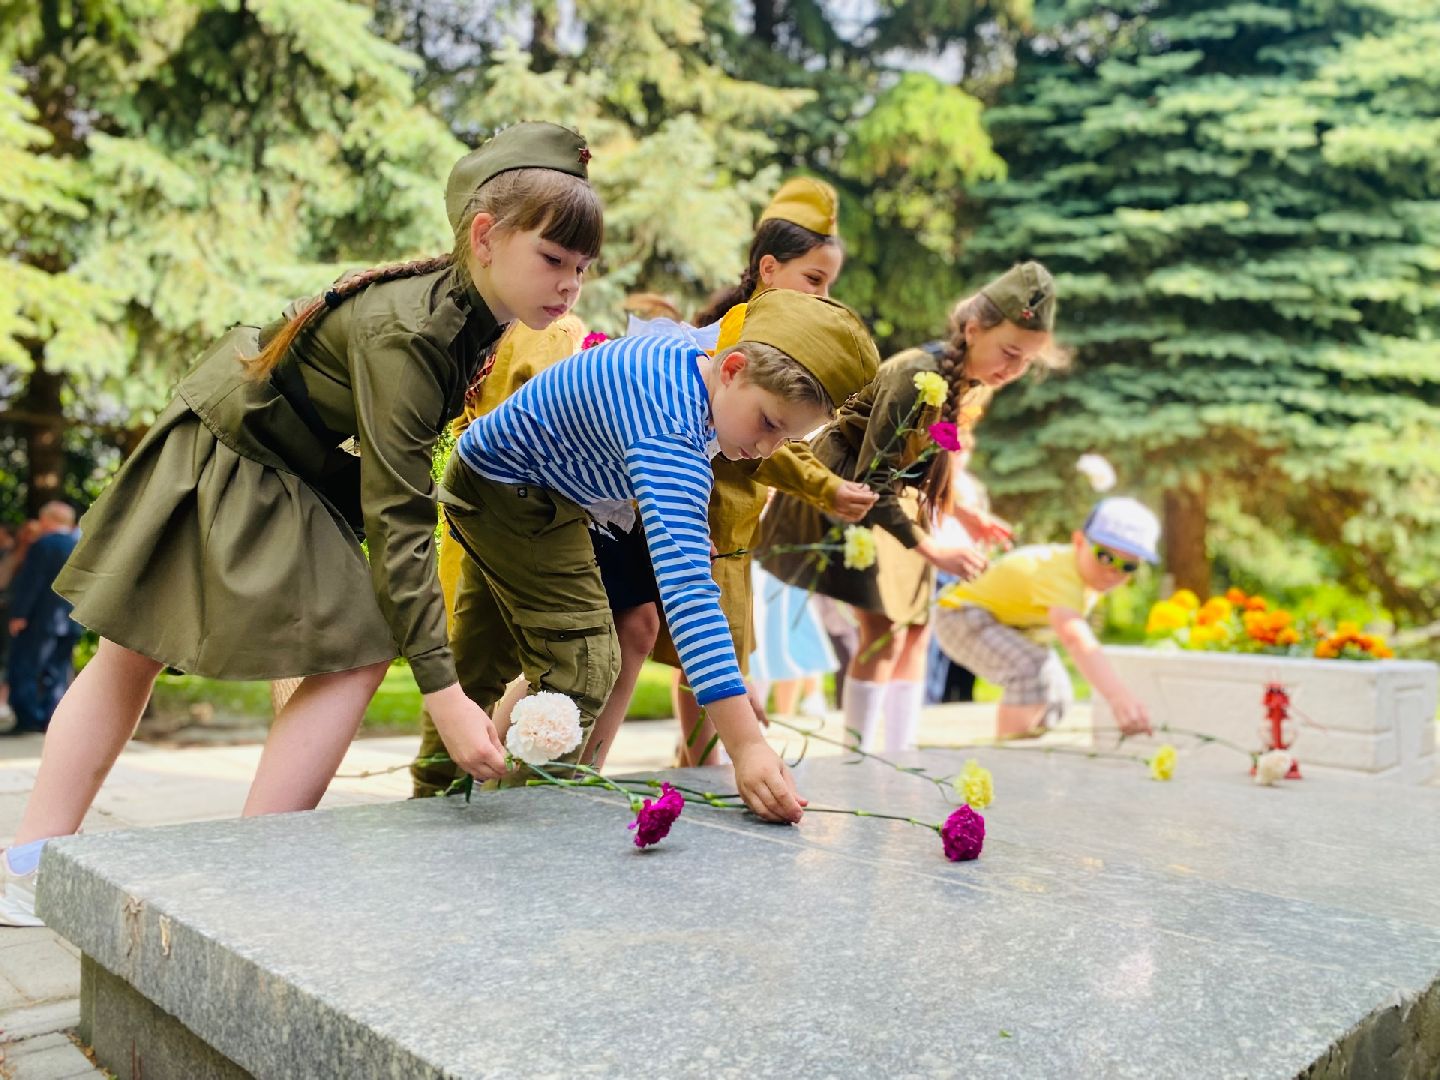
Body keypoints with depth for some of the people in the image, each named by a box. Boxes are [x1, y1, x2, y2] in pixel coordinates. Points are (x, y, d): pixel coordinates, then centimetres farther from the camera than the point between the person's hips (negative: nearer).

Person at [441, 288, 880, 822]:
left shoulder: (685, 354, -11)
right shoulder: (671, 426, -40)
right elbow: (685, 581, -50)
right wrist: (745, 744, -56)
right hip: (510, 491, -10)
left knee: (487, 664, 20)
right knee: (582, 664, -14)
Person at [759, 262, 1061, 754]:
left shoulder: (969, 384, -3)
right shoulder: (919, 376, -29)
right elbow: (872, 482, -30)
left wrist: (965, 515, 6)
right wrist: (932, 550, -30)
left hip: (893, 500, 9)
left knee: (914, 628, 6)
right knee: (884, 627, -16)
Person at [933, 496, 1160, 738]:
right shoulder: (1061, 576, -39)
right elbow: (1076, 638, -57)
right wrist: (1118, 696, -69)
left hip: (1006, 618, 10)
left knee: (1056, 694, 16)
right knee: (1033, 672, -34)